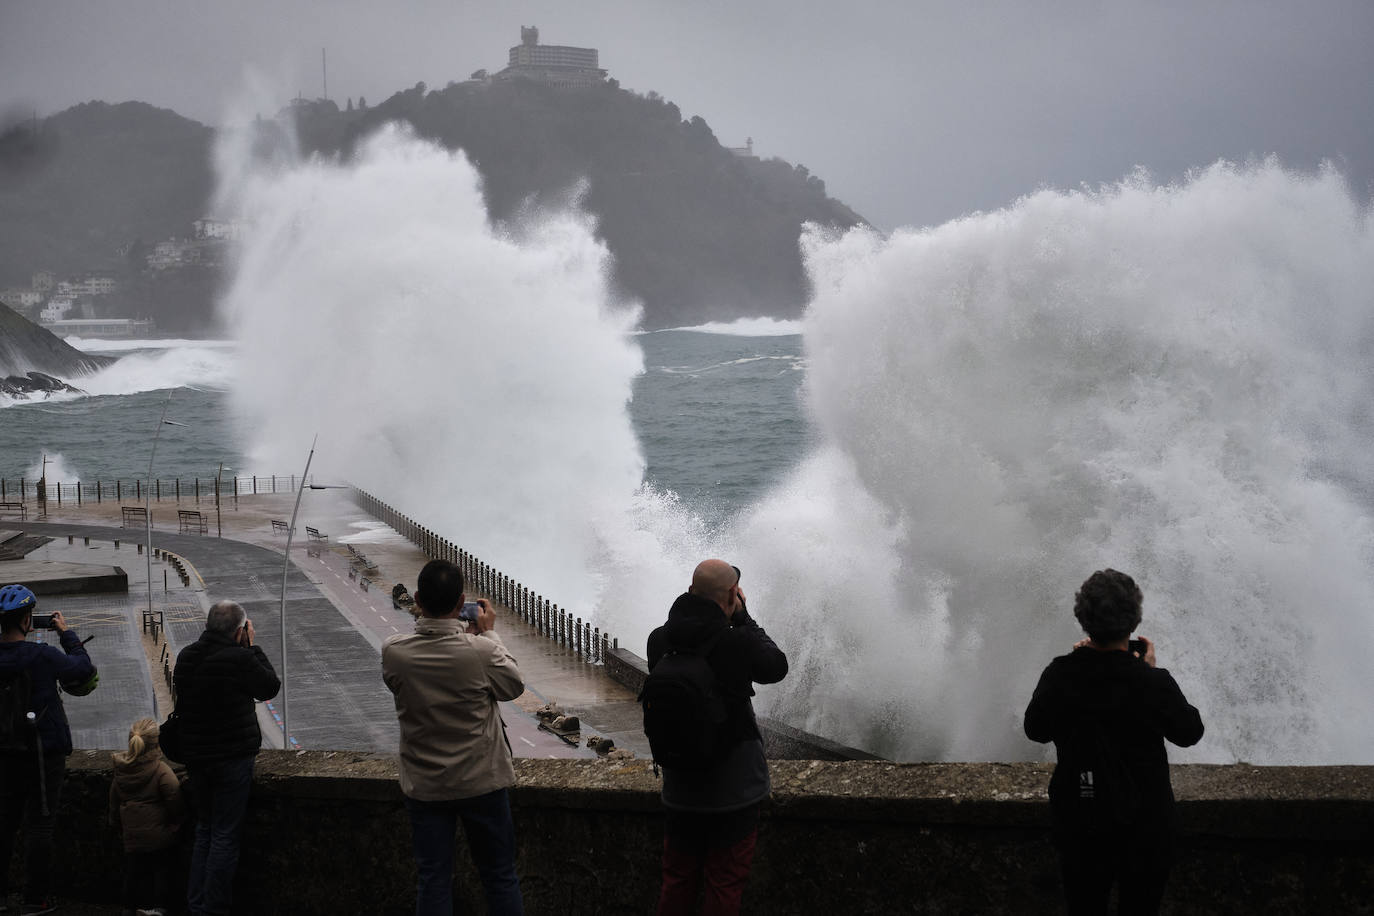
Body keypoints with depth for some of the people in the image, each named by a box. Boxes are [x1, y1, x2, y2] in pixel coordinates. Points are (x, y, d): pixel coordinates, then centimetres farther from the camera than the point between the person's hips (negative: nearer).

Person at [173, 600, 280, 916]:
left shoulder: (186, 657, 3)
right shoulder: (239, 658, -19)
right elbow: (271, 686, -3)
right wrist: (252, 647, 1)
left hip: (196, 756, 7)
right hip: (233, 757, -7)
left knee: (204, 830, 18)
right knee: (225, 835, 0)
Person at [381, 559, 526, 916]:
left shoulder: (393, 652, -16)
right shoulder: (480, 652, -22)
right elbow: (514, 685, -4)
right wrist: (488, 633, 3)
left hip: (424, 788, 2)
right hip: (482, 783, -2)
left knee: (432, 881, 12)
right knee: (500, 877, 13)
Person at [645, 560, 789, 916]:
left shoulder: (659, 641, -7)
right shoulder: (736, 642, -20)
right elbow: (776, 666, -2)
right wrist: (743, 619, 3)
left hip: (680, 789, 4)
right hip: (734, 789, -4)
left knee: (676, 881, 18)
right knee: (725, 886, 7)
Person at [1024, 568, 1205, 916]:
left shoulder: (1059, 676, -18)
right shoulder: (1152, 684, -24)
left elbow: (1035, 730, 1)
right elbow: (1190, 732, -6)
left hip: (1077, 821, 2)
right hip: (1144, 821, -2)